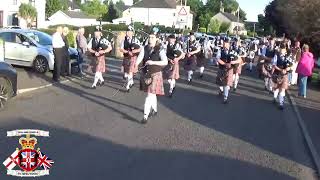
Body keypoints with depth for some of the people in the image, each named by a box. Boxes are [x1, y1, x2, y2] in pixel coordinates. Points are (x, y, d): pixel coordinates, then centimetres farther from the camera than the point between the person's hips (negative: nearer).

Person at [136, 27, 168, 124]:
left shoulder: (160, 50, -11)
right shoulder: (145, 48, 1)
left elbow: (165, 62, -21)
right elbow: (140, 58, -13)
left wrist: (153, 62, -31)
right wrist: (135, 64, -34)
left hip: (155, 75, -5)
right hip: (145, 74, 5)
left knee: (150, 95, -9)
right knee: (152, 94, 21)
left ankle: (145, 115, -6)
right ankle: (154, 110, 40)